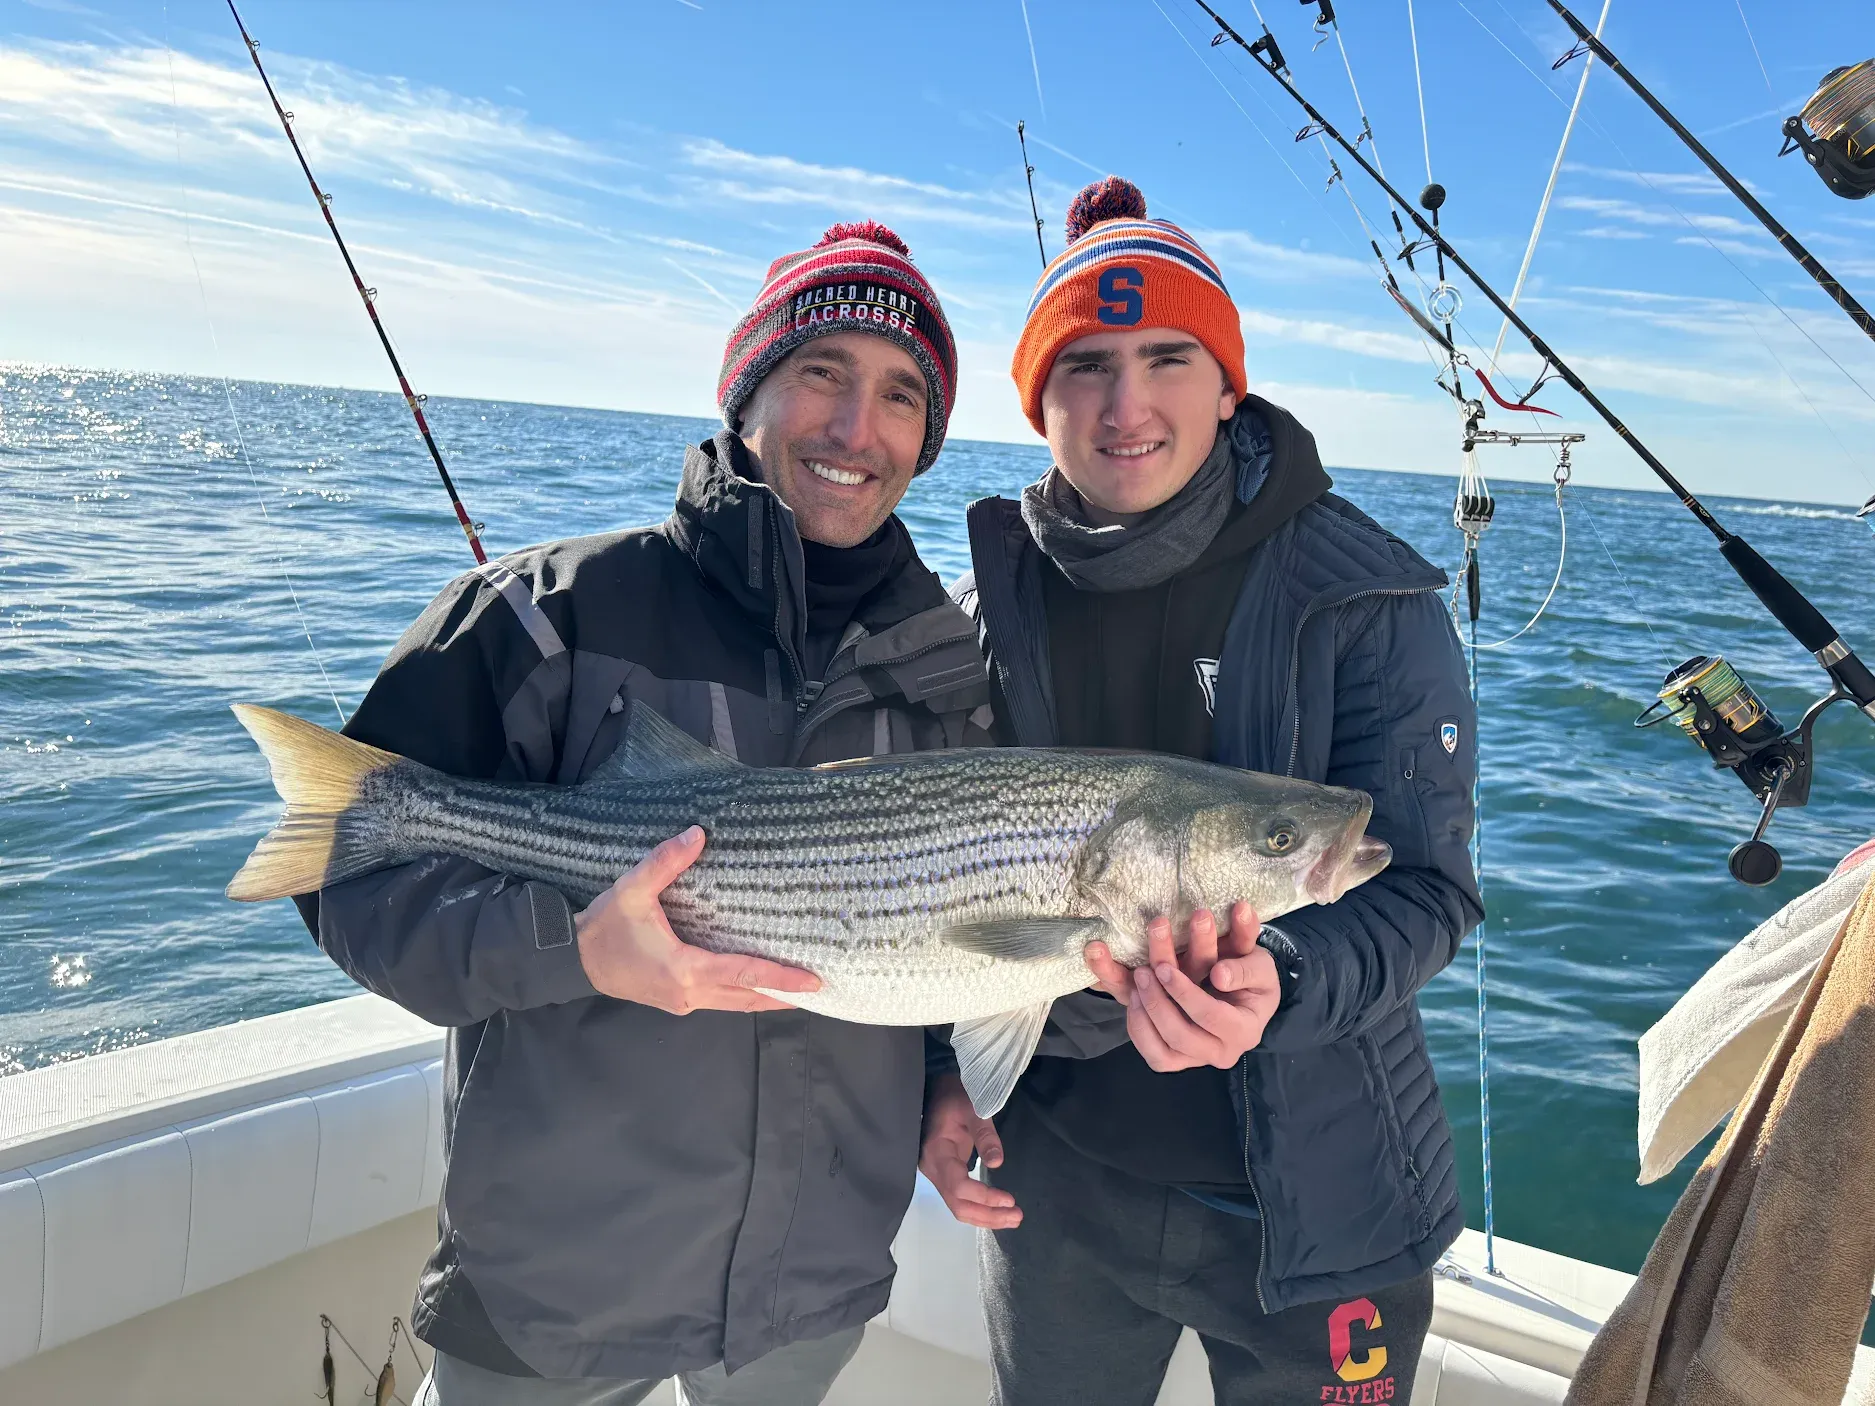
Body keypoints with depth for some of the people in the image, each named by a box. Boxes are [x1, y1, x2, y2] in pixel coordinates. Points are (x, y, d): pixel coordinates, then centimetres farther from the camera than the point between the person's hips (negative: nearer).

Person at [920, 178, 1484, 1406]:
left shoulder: (1368, 601, -13)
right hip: (1052, 1182, 3)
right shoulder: (990, 609, -5)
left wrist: (1276, 986, -34)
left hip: (1310, 1197, -2)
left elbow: (1425, 889, -16)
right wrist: (941, 1073, -4)